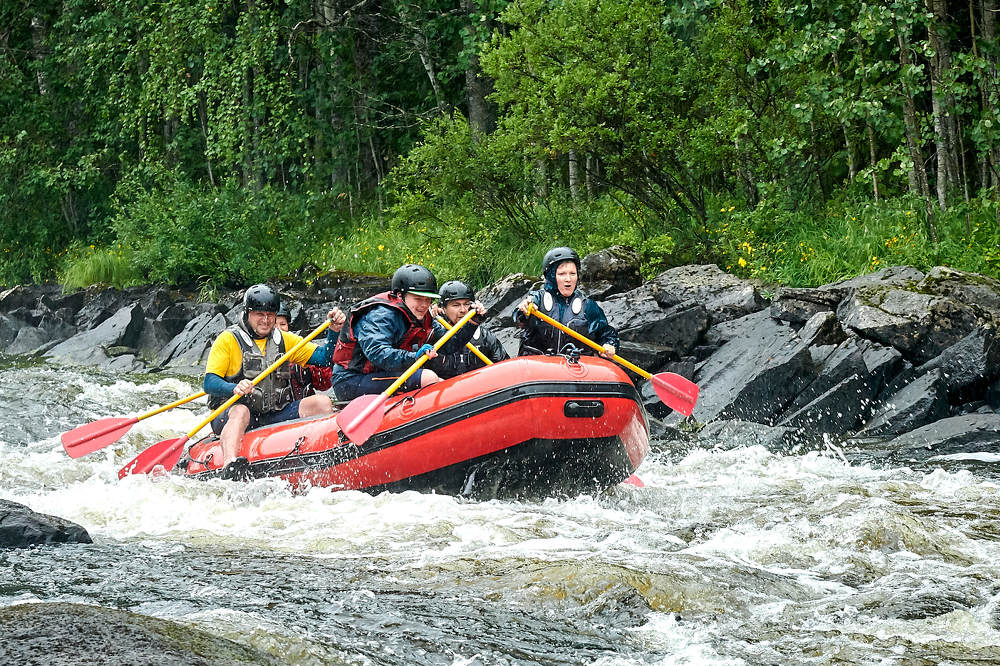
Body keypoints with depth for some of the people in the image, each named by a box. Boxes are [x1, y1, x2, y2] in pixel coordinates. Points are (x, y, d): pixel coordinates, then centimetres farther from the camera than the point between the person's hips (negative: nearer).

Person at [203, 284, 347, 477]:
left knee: (321, 402, -14)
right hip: (231, 414, -5)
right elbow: (209, 383, -9)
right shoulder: (228, 340, 1)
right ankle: (230, 466, -63)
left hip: (275, 417, 5)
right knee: (240, 411, -40)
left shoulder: (284, 340, 16)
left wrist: (334, 331, -6)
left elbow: (323, 357, 12)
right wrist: (234, 388, -29)